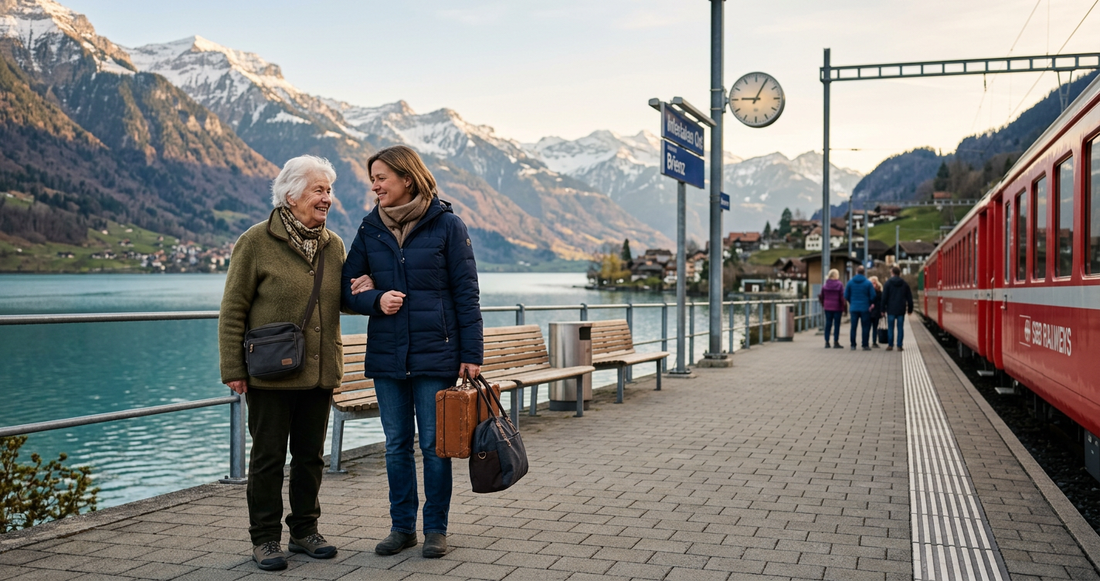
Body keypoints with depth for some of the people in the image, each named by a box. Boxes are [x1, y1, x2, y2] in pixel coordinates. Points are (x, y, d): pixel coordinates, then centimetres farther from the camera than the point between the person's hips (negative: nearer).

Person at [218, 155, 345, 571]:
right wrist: (233, 370, -10)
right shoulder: (257, 242, -7)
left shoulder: (333, 245, 8)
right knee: (268, 457, 4)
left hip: (319, 373, 5)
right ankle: (265, 538, 16)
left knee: (310, 455, 13)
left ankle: (304, 530, 27)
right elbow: (232, 311, -7)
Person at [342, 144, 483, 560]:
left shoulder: (446, 225, -4)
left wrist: (471, 353, -8)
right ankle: (402, 526, 24)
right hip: (386, 354, 4)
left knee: (434, 444, 3)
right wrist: (376, 299, -12)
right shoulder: (370, 230, 7)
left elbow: (466, 293, -4)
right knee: (396, 445, 11)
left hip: (435, 354, -4)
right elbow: (348, 288, 11)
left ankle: (436, 528, 17)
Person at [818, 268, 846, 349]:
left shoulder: (825, 285, 3)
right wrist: (844, 308, -6)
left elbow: (822, 296, 8)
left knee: (828, 324, 9)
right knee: (836, 325, 1)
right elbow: (842, 297, -11)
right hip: (837, 307, -4)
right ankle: (836, 342, 1)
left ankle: (827, 342, 9)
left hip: (827, 308, 4)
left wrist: (823, 305, 19)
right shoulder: (839, 285, -9)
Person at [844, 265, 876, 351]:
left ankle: (853, 345, 8)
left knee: (853, 327, 7)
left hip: (853, 308, 2)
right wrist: (870, 304, 14)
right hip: (865, 308, -2)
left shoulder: (850, 282, 0)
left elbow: (846, 296, 3)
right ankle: (865, 345, 2)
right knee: (866, 327, 4)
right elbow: (872, 296, -5)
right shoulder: (868, 283, -6)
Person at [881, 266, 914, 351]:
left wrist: (883, 309, 0)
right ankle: (899, 346, 1)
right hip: (901, 310, 2)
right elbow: (909, 298, 10)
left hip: (891, 309, -2)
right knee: (900, 328, 3)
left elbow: (884, 297, -4)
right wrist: (910, 309, 16)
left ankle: (890, 345, 2)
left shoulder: (888, 283, -2)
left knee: (890, 328, 3)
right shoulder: (905, 284, 7)